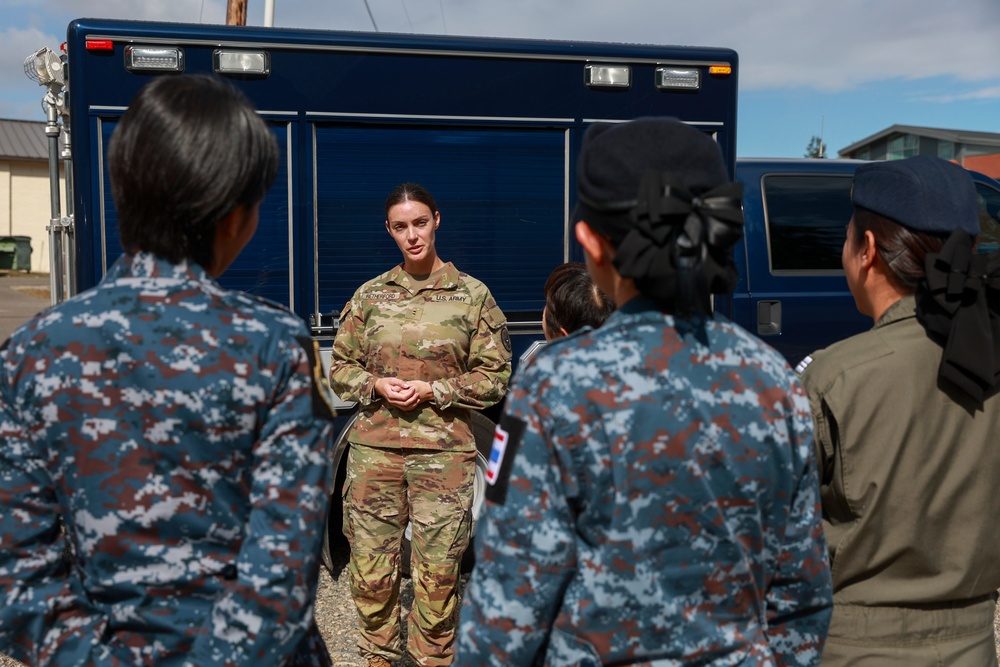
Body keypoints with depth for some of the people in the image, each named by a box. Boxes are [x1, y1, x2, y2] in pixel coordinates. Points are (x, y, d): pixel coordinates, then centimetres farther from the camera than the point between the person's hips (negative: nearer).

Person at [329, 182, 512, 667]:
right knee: (371, 570, 8)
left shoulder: (472, 295, 1)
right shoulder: (370, 295, 7)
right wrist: (376, 386, -7)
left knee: (437, 574, 3)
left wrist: (433, 390, -11)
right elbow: (340, 366, 13)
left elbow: (495, 376, 1)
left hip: (444, 451, -2)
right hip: (374, 448, 2)